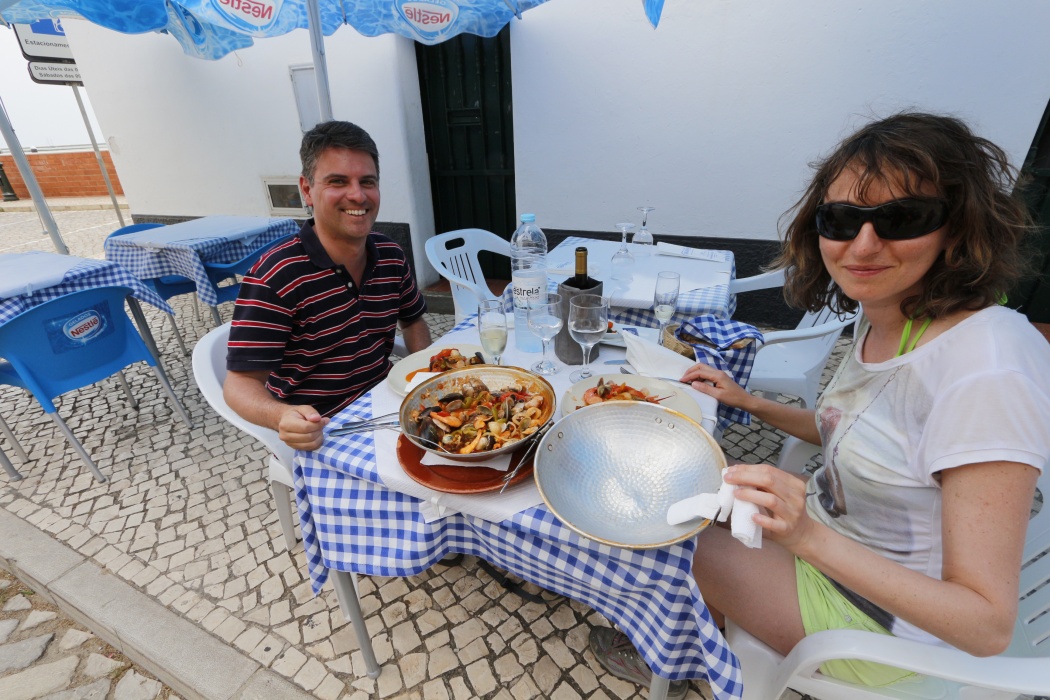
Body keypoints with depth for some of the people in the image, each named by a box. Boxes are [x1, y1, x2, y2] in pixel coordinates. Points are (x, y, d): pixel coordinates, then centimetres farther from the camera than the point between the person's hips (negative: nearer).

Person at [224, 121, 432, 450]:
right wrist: (283, 417, -40)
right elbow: (241, 383, -18)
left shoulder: (391, 255, -2)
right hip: (320, 434, -6)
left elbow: (412, 321, 15)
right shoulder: (275, 278, -20)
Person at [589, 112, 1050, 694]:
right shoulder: (881, 316, -8)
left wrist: (808, 536, -41)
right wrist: (748, 402, -1)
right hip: (822, 531, 7)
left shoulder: (990, 373, -33)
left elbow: (988, 626, -28)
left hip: (880, 618, -7)